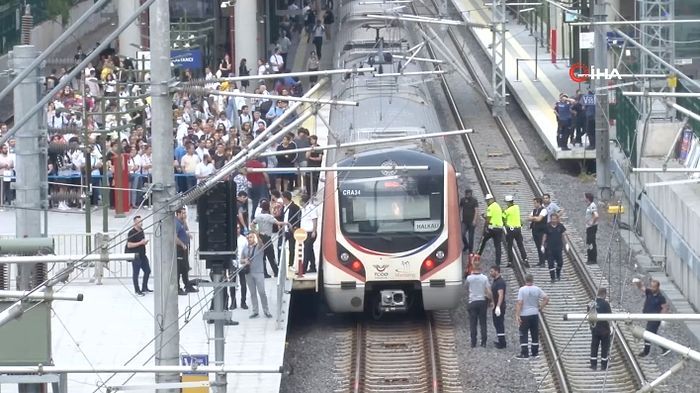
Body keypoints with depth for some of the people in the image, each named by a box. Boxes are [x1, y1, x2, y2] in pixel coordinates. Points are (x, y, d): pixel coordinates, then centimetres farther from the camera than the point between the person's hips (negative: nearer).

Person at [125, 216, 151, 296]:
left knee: (147, 271, 14)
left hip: (142, 254, 9)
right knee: (136, 273, -1)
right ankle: (137, 290, 8)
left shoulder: (141, 231, 10)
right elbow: (129, 245, -21)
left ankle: (144, 288, 28)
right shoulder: (132, 232, -16)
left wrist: (145, 242, 3)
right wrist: (140, 243, -21)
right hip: (136, 256, -9)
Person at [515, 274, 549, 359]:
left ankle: (524, 353, -5)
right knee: (535, 334, 13)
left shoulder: (522, 290, -12)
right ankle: (535, 352, 18)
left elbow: (519, 303, -16)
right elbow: (546, 298, -1)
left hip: (524, 315, -4)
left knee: (523, 335, -1)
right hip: (534, 314, 4)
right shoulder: (537, 289, 0)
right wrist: (541, 307, 9)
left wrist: (517, 315, -15)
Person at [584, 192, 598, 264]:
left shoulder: (592, 206, -20)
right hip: (588, 227, 10)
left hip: (592, 227, -10)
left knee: (592, 243, -5)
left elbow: (596, 215, -33)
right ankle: (590, 259, 22)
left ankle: (593, 259, -1)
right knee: (588, 243, 15)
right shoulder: (589, 206, 12)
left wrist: (592, 222, -22)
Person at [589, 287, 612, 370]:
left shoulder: (592, 303, 0)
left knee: (594, 346, 13)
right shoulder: (605, 303, -16)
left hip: (594, 328, 5)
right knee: (605, 346, 6)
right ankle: (603, 365, 9)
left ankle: (593, 364, 15)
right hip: (604, 328, -5)